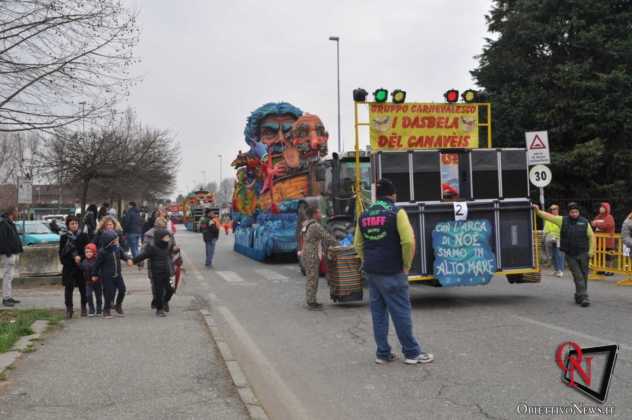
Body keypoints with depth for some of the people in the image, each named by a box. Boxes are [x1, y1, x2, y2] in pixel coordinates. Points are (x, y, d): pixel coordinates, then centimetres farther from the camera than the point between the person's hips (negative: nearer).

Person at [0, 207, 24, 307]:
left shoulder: (10, 223, 17)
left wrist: (18, 251, 16)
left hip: (13, 253, 10)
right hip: (8, 254, -10)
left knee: (9, 276, 13)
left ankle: (9, 297, 19)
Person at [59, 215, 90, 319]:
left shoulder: (83, 236, 5)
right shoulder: (64, 238, 4)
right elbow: (62, 254, 2)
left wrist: (80, 257, -13)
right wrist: (74, 257, -12)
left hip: (82, 266, 0)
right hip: (69, 268, 0)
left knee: (83, 287, 4)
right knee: (68, 288, -1)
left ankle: (83, 308, 18)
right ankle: (69, 309, 6)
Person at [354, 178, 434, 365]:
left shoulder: (364, 215, 10)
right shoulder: (396, 213, -9)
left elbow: (358, 244, 15)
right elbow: (408, 241, -18)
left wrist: (368, 262, 16)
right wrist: (406, 265, -7)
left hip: (371, 272, 6)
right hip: (391, 273, -6)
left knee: (378, 312, 11)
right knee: (401, 313, 1)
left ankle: (383, 353, 16)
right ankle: (412, 353, 9)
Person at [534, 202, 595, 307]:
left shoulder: (584, 222, 0)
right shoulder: (563, 220, 1)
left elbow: (591, 236, 4)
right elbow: (549, 216, -2)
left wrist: (591, 251, -1)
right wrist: (538, 211, -14)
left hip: (583, 254, 1)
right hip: (570, 255, -1)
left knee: (584, 276, 7)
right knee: (578, 276, -4)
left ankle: (579, 296, 22)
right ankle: (584, 298, -6)